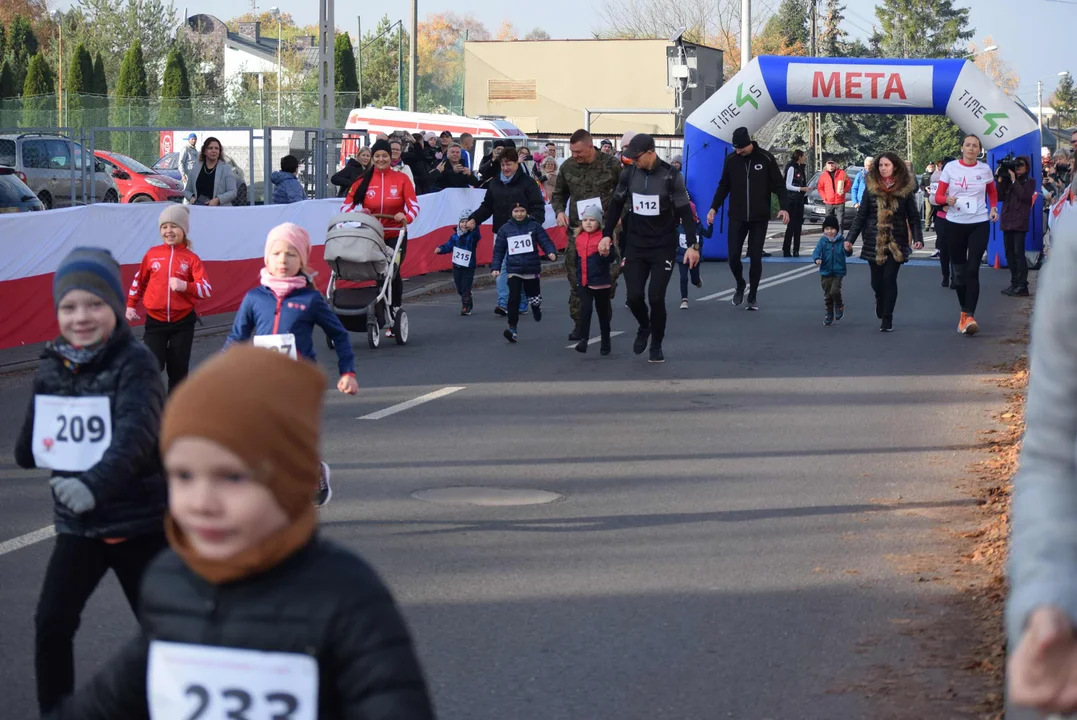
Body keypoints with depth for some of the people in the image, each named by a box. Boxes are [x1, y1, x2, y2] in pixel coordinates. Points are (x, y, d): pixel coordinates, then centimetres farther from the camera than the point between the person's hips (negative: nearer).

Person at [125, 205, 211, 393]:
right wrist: (131, 305, 13)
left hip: (183, 322, 0)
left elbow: (206, 289, -11)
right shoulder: (152, 254, 2)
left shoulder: (191, 258, -4)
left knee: (178, 370, 8)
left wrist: (185, 286, -27)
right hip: (155, 321, 0)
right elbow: (139, 281, 16)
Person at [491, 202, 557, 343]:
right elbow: (499, 250, 5)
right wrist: (496, 267, -1)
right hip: (514, 271, 0)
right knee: (514, 299, -12)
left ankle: (536, 305, 51)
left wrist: (551, 252, -27)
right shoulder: (505, 229, 1)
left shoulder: (534, 226, -3)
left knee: (534, 299, 15)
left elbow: (545, 241, -8)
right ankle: (512, 328, -12)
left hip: (532, 270, 0)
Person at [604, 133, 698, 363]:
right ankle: (644, 327, 28)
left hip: (663, 247, -3)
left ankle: (656, 345, 14)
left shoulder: (671, 176, -13)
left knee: (656, 297, -7)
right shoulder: (629, 174, -2)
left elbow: (685, 212, -9)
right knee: (634, 296, -5)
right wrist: (607, 234, 6)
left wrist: (692, 245, -14)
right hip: (635, 246, 3)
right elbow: (616, 204, 11)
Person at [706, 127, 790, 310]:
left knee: (756, 257, -2)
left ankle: (753, 296, 13)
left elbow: (779, 185, -4)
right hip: (737, 217, 2)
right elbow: (724, 186, 9)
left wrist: (784, 207, -16)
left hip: (759, 218, -2)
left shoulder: (766, 158, -7)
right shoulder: (731, 159, 0)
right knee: (733, 256, -3)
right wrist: (714, 208, 0)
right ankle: (740, 285, 25)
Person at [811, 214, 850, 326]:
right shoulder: (823, 241, -4)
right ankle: (829, 314, 25)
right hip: (825, 272, 2)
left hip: (838, 272, -2)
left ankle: (839, 305, 12)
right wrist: (817, 259, -36)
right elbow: (816, 251, -14)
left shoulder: (841, 241, -6)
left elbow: (847, 254, -13)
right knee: (827, 295, 10)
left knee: (834, 291, -18)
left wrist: (848, 249, -37)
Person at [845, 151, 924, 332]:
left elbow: (913, 217, -1)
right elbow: (861, 215, 3)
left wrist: (918, 238, -15)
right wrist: (850, 238, -4)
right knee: (876, 280, 7)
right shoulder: (871, 187, 1)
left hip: (896, 243, -2)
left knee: (889, 279, -8)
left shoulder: (905, 188, -2)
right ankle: (881, 305, 38)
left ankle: (887, 319, -2)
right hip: (874, 242, 2)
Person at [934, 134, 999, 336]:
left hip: (979, 223, -1)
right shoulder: (950, 168, -2)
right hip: (955, 223, 1)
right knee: (959, 270, 8)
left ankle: (969, 316, -16)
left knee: (972, 270, -11)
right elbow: (938, 196, -1)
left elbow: (992, 193, 21)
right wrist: (947, 200, -23)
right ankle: (964, 312, 25)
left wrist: (993, 208, 2)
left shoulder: (985, 169, 3)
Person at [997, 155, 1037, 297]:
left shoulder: (1029, 182, 4)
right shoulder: (1008, 180, 16)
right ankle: (1014, 283, 12)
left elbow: (1025, 196, -13)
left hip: (1019, 222, -6)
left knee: (1018, 253, -11)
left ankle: (1022, 286, -12)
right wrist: (1000, 180, -1)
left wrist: (1014, 181, -11)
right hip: (1007, 221, 6)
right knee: (1009, 253, 6)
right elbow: (1000, 197, 8)